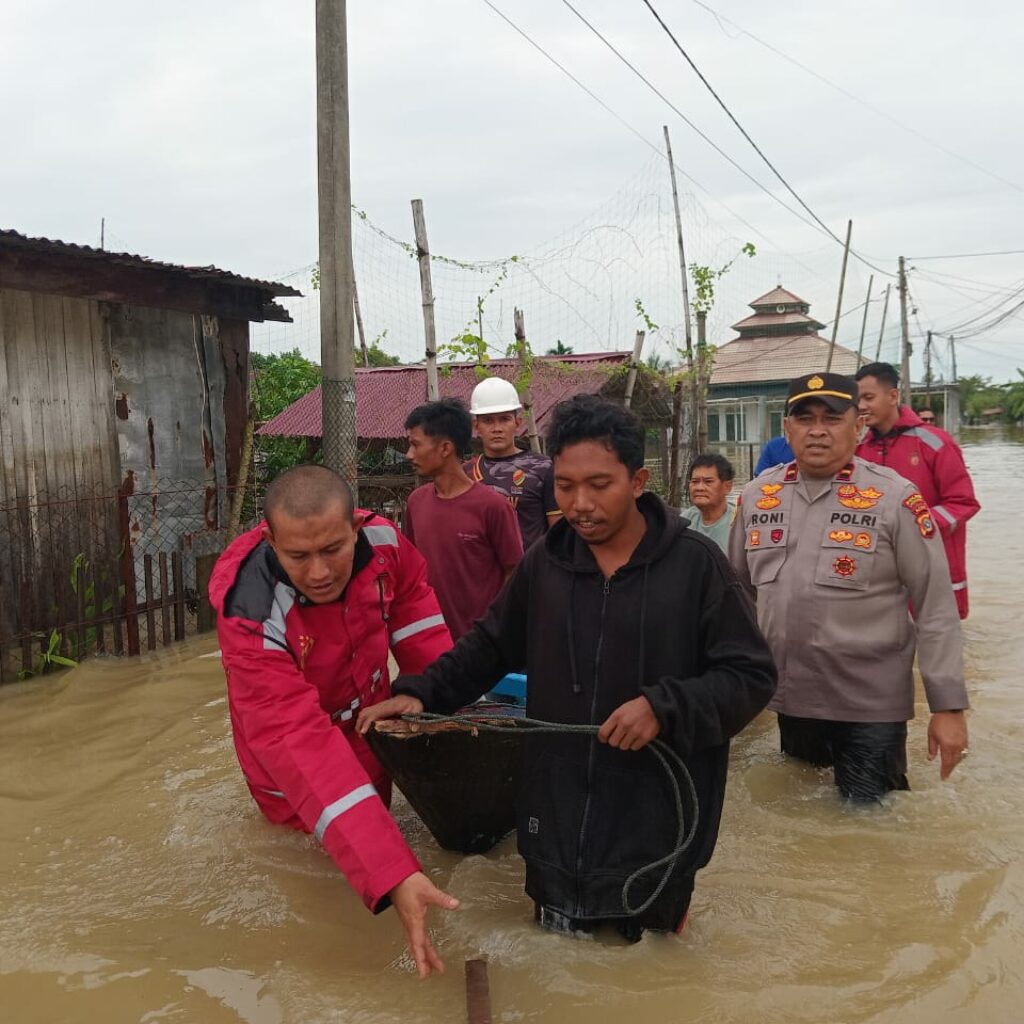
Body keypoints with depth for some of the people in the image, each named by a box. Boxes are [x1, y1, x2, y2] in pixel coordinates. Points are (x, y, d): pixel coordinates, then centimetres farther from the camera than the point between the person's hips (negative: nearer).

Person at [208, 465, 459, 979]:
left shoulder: (383, 541, -28)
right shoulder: (253, 616, -40)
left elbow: (410, 605, -6)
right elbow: (301, 742, -46)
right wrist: (393, 874, -53)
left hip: (370, 718, 4)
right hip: (299, 768, -3)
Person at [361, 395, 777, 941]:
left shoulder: (695, 562, -9)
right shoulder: (544, 560, 2)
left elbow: (751, 676, -6)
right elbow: (489, 645, 15)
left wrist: (665, 707, -20)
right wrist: (421, 692, 3)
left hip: (657, 827, -3)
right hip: (556, 826, 3)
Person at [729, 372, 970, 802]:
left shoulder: (894, 497, -11)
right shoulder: (755, 496, 1)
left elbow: (936, 608, -9)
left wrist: (948, 705, -10)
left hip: (871, 704, -4)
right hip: (788, 696, 4)